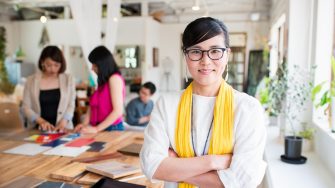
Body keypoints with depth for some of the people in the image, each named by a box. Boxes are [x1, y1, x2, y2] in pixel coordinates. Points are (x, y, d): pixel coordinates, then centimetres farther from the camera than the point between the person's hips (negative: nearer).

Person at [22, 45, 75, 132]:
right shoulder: (31, 80, 5)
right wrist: (41, 121, -11)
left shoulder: (68, 79, 6)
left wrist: (63, 122, -12)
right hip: (38, 129, 0)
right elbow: (26, 107, 5)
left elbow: (71, 105, 3)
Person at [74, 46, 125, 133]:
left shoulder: (115, 78, -10)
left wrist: (96, 129, -16)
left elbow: (118, 111, -17)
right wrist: (85, 124, -3)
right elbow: (92, 105, 11)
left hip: (112, 129, -7)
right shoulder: (103, 81, 13)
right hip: (100, 130, 7)